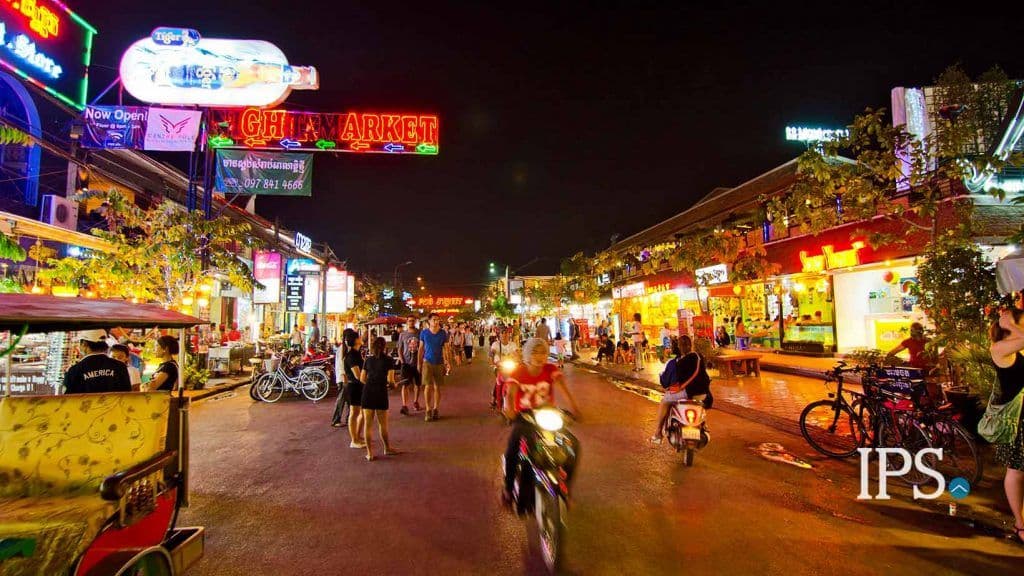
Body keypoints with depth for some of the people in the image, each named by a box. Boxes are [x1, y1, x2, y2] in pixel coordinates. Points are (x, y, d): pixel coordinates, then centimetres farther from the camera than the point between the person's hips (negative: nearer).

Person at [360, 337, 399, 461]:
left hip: (367, 392, 2)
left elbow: (362, 378, 8)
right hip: (381, 393, -2)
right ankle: (387, 448, 30)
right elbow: (390, 379, -10)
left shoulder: (368, 359, 8)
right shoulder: (389, 360, -3)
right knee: (383, 424, 14)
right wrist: (391, 384, 11)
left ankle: (369, 453, 10)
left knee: (368, 423, 8)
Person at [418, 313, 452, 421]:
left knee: (437, 387, 6)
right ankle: (428, 410, 2)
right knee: (428, 386, -7)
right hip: (427, 362, -1)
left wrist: (448, 363, -3)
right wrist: (419, 363, 6)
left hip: (439, 363, 1)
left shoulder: (443, 333, -1)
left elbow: (446, 349, 3)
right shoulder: (424, 333, 0)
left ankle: (435, 409, 18)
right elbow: (421, 348, 8)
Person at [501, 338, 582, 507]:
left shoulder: (551, 369, -4)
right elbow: (510, 392, -23)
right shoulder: (518, 372, -8)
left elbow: (561, 385, -22)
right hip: (524, 416, -2)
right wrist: (510, 409, -46)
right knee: (512, 450, -25)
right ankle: (508, 487, -1)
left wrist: (573, 404, -41)